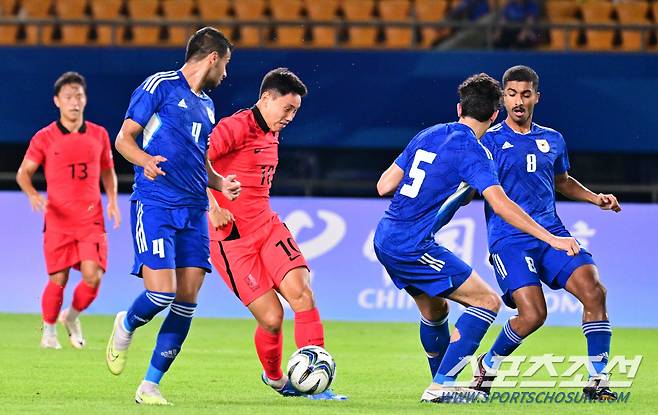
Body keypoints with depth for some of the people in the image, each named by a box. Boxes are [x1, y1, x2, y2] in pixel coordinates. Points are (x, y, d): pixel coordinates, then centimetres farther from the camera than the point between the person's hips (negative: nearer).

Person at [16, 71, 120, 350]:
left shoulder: (99, 135, 6)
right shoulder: (44, 138, -1)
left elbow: (107, 171, 19)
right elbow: (24, 173, 5)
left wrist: (112, 201, 4)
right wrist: (33, 195, -15)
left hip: (92, 221, 2)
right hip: (58, 221, -2)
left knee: (93, 277, -11)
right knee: (58, 280, -3)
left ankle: (72, 317, 18)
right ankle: (49, 330, 20)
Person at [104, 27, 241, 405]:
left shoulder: (206, 105, 21)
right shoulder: (160, 86, -1)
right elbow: (124, 138, -2)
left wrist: (220, 183, 10)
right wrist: (144, 159, -23)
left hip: (194, 211, 7)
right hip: (155, 205, -7)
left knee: (187, 300, -2)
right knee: (161, 293, -17)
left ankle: (150, 385, 5)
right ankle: (126, 327, 17)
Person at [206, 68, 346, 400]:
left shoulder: (271, 136, 15)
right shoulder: (237, 127, -13)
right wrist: (212, 208, -25)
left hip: (267, 226, 8)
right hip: (232, 239, -8)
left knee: (302, 292, -14)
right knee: (271, 317, -10)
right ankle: (274, 377, 19)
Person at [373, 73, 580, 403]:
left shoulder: (427, 136, 11)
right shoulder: (471, 151, -11)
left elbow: (384, 186, 12)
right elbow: (500, 204, -21)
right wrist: (551, 239, -21)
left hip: (385, 239, 9)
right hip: (413, 247, -9)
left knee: (435, 309, 27)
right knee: (487, 302, -5)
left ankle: (442, 384, 39)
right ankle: (441, 385, -10)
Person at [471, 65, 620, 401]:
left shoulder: (552, 140, 15)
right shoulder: (490, 140, 1)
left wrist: (595, 198, 18)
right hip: (509, 240, -4)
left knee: (594, 292, -17)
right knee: (533, 314, -19)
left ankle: (597, 381, -10)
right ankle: (488, 365, 10)